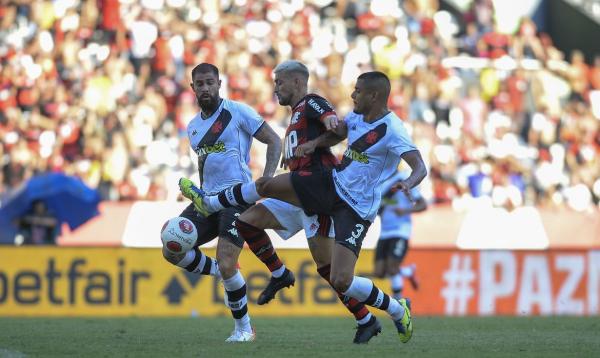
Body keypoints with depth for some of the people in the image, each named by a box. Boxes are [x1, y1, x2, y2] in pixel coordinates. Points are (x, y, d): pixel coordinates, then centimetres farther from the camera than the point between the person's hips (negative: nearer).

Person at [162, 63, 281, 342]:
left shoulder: (237, 112, -5)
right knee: (172, 250, -9)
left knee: (226, 265, -19)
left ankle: (244, 328, 1)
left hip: (238, 196, -7)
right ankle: (223, 275, 13)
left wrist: (266, 180, -15)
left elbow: (274, 141, -4)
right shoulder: (193, 126, 16)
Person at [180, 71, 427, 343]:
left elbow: (420, 167, -32)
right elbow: (337, 131, 24)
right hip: (333, 185, 8)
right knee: (266, 185, 10)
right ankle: (208, 203, 37)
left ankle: (397, 310, 6)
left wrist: (408, 183, -53)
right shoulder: (357, 117, 2)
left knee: (341, 281, -18)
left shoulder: (392, 130, -22)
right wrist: (315, 144, 7)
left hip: (356, 209, -8)